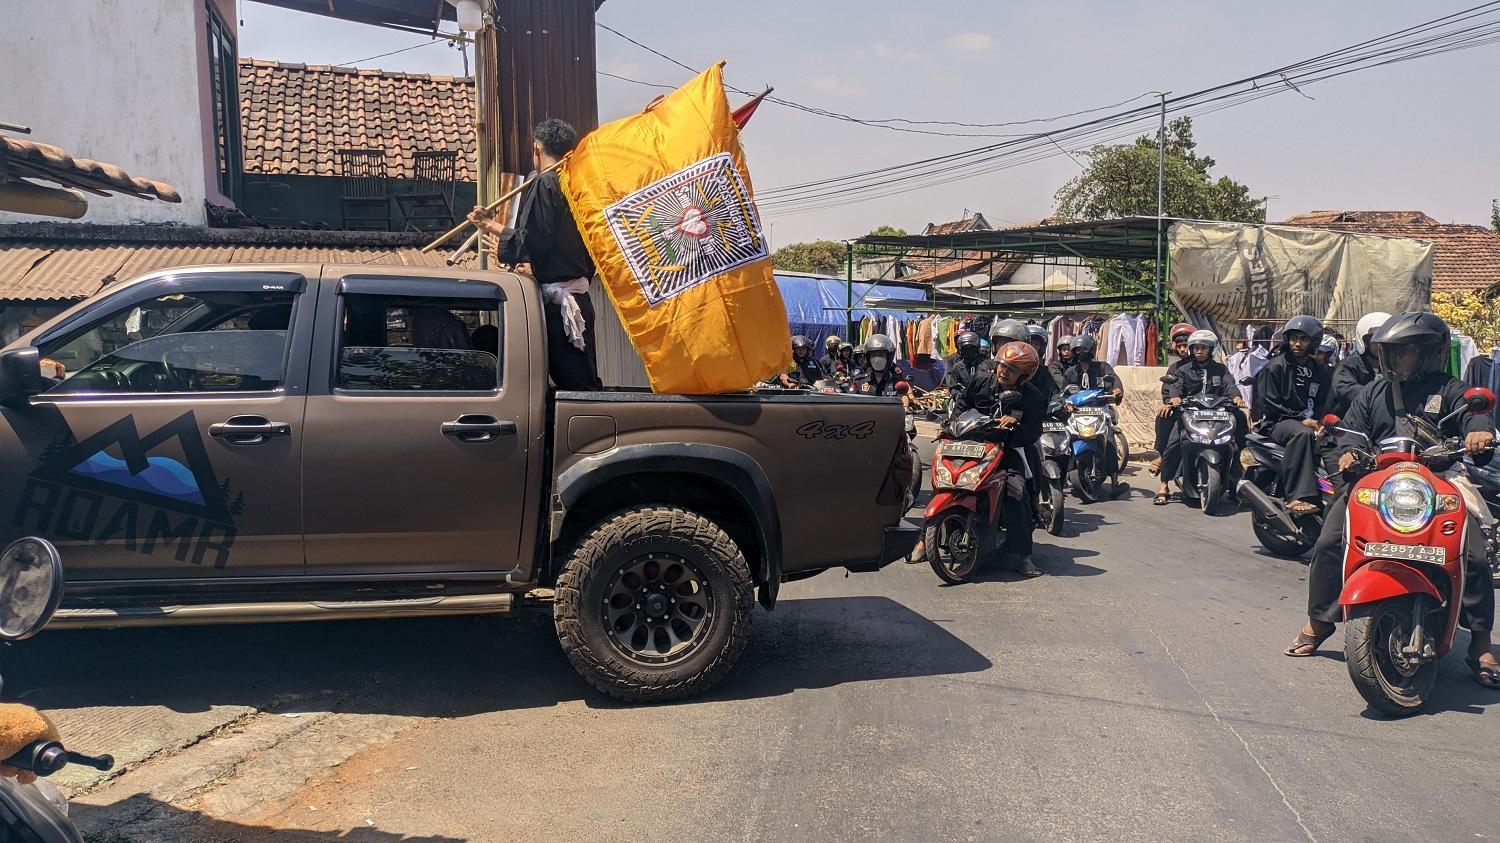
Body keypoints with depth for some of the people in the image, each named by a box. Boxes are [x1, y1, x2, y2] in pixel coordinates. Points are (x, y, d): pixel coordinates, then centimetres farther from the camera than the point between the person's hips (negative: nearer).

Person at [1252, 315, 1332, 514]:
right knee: (1302, 433, -38)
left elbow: (1325, 403, 15)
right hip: (1276, 423, -5)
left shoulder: (1320, 371, 19)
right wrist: (1301, 420, -13)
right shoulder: (1275, 367, 3)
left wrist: (1321, 423, -8)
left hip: (1308, 422, 5)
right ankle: (1297, 496, -44)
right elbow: (1269, 405, -5)